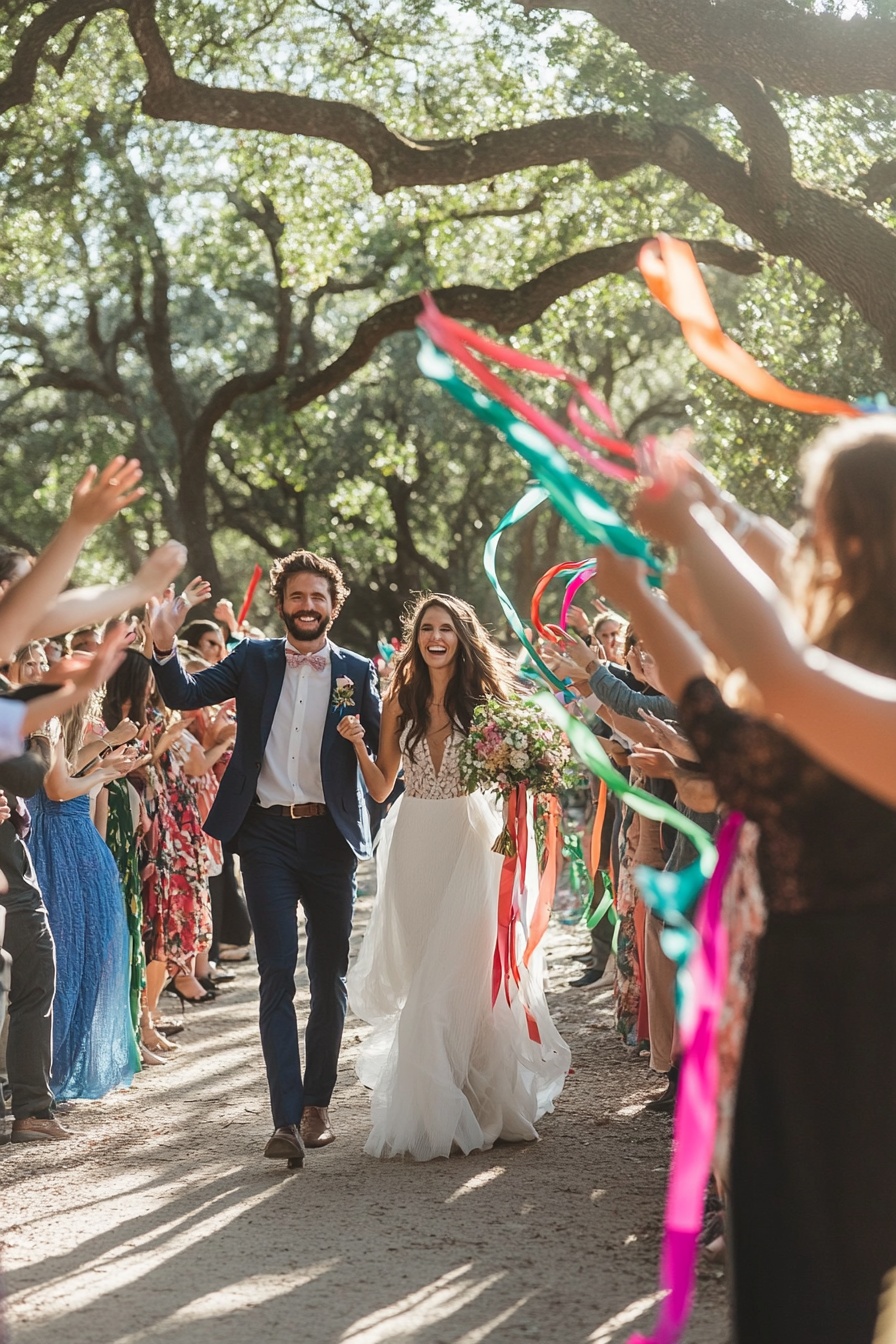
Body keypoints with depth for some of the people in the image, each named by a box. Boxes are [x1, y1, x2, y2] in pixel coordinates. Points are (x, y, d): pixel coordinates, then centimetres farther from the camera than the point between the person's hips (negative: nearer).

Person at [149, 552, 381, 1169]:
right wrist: (165, 646, -21)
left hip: (331, 837, 1)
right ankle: (287, 1118, -9)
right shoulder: (254, 660, 7)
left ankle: (317, 1102, 24)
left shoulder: (357, 671, 5)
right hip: (268, 835, -1)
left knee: (330, 975, 10)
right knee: (277, 974, -7)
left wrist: (388, 700, -20)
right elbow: (187, 694, -4)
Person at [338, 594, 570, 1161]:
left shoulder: (484, 697, -1)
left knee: (467, 970, -4)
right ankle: (432, 1108, 16)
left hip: (472, 839, -3)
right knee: (420, 977, 5)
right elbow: (382, 786, 8)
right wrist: (356, 743, -7)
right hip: (414, 844, 3)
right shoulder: (402, 700, 6)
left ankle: (485, 1100, 11)